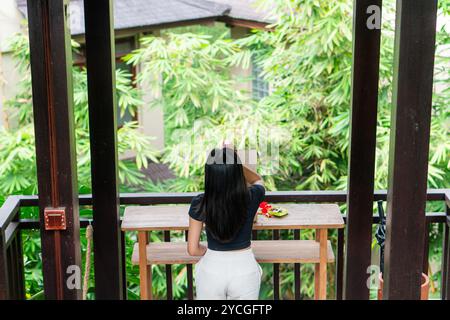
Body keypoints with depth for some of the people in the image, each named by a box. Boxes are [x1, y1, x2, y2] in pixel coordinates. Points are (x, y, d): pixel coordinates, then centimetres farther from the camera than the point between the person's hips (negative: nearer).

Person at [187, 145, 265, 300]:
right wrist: (235, 163, -4)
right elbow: (257, 180, 10)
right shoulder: (251, 198, -16)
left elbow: (193, 249, -11)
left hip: (211, 271, 0)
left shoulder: (200, 203, -17)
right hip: (244, 270, 0)